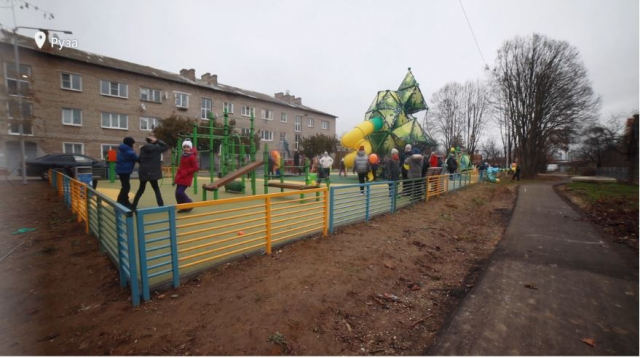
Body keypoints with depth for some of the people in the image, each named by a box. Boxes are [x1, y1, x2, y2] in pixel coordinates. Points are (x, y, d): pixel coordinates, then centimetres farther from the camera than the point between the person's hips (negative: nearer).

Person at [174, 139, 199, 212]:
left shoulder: (192, 157, -13)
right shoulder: (182, 156, 12)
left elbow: (196, 168, -17)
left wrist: (185, 172, -20)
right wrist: (177, 177, 17)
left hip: (186, 178, -8)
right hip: (180, 177, 8)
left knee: (180, 192, -14)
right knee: (177, 193, 8)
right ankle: (183, 207, 21)